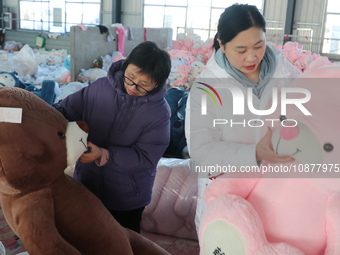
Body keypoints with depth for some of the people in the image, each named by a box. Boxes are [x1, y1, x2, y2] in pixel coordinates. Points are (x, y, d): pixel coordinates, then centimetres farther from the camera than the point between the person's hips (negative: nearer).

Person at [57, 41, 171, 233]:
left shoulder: (159, 113, -21)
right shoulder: (100, 88, -12)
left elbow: (145, 158, -22)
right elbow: (66, 111, -4)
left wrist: (104, 155, -32)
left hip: (127, 198, -3)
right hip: (86, 188, 3)